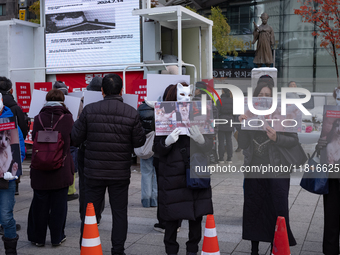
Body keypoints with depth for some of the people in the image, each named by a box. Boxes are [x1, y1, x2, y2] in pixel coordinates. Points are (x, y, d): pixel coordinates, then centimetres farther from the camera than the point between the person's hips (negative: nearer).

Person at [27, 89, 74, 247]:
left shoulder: (38, 118, -4)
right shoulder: (67, 118, -7)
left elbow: (34, 140, 8)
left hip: (40, 169, 1)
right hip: (62, 169, -1)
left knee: (40, 203, 12)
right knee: (59, 204, 8)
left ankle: (38, 238, 22)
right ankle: (57, 238, 17)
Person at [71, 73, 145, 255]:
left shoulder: (89, 110, -7)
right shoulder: (131, 113, -8)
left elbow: (75, 138, -4)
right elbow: (139, 141, -3)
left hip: (94, 172, 0)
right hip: (121, 173, 0)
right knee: (119, 212, 12)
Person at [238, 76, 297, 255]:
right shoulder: (249, 115, 6)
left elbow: (294, 140, -3)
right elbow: (242, 145, 2)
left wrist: (277, 138, -21)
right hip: (253, 172, 3)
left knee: (278, 213, -1)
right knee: (252, 211, 10)